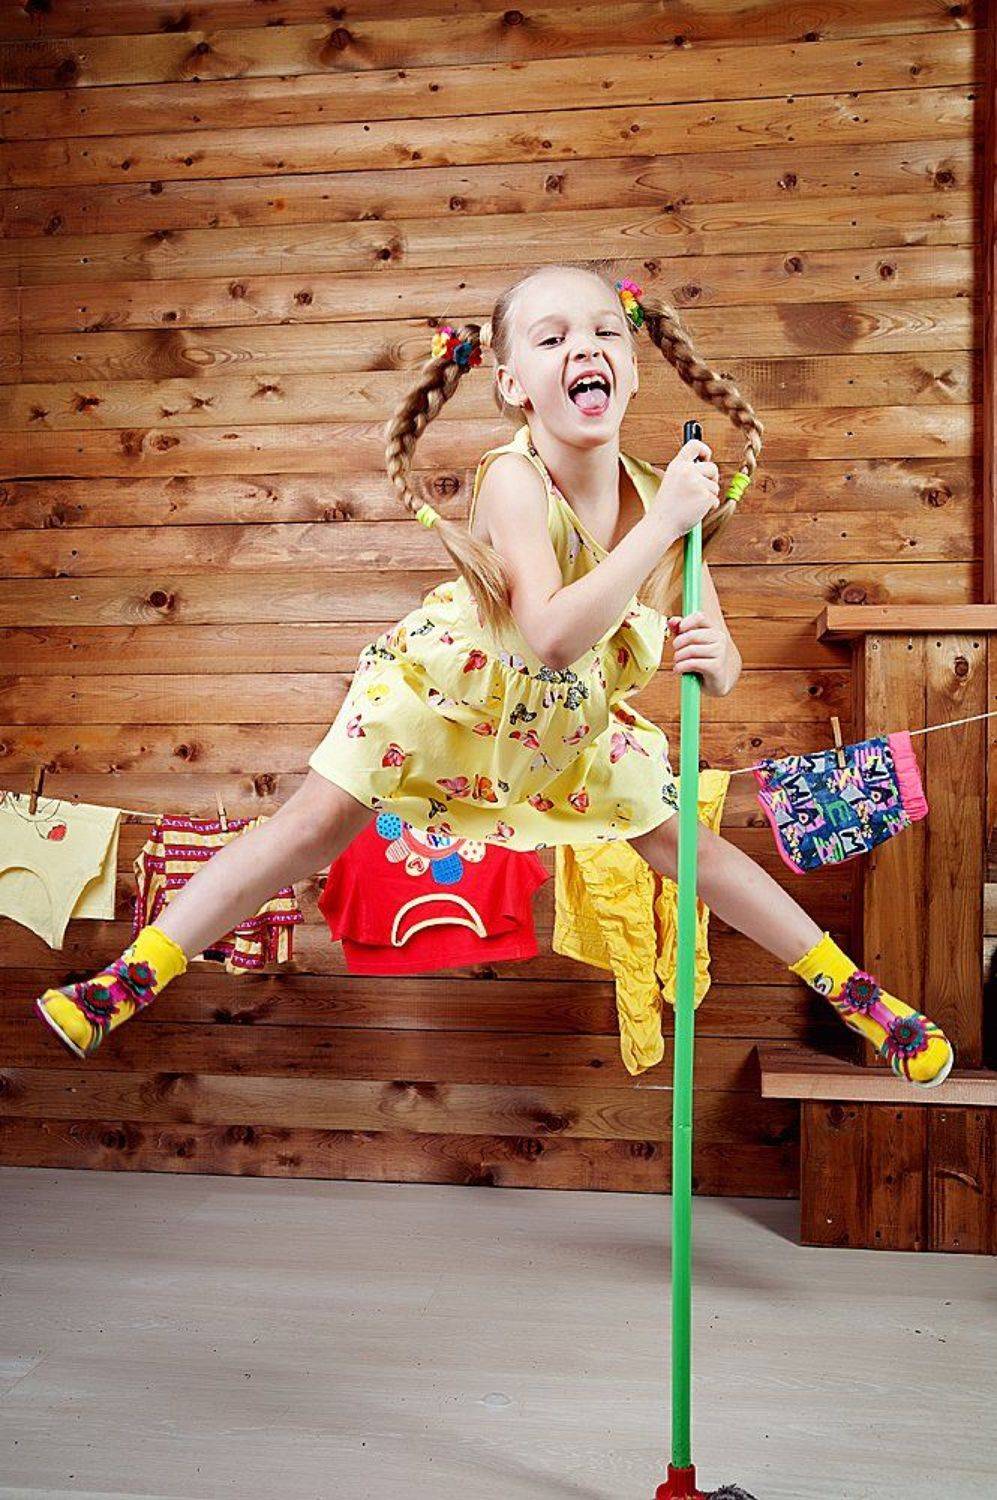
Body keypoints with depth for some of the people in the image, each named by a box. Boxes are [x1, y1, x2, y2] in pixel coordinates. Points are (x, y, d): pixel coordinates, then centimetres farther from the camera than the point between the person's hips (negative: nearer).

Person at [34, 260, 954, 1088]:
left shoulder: (664, 498, -17)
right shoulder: (514, 478, -31)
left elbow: (721, 666, -11)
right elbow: (553, 635, -45)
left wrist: (710, 660, -36)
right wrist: (663, 524, -44)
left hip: (571, 719, 4)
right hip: (446, 688, -3)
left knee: (687, 843, 7)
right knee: (315, 826, -7)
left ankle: (854, 989, 24)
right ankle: (135, 975, 4)